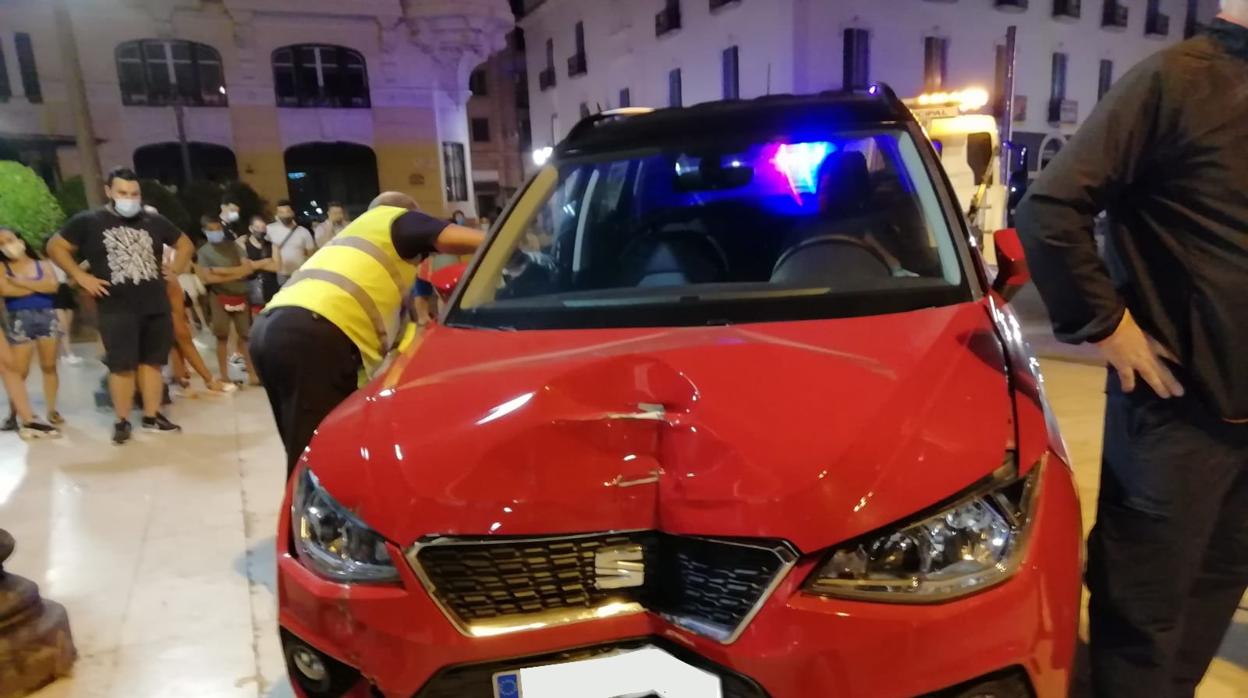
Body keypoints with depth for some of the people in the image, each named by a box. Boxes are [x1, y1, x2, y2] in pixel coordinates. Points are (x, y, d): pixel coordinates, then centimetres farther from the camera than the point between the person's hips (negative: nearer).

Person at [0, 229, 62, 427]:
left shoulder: (43, 265, 9)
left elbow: (53, 285, -9)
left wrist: (20, 282, -8)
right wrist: (39, 286, -5)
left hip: (47, 317, 1)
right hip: (19, 320, -1)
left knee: (49, 366, 4)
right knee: (19, 371, -4)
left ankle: (52, 410, 12)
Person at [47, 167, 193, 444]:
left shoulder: (154, 221, 8)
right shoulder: (88, 221, 0)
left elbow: (184, 243, 20)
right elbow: (55, 247, 3)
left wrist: (175, 269, 7)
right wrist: (82, 277, -5)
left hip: (157, 306, 3)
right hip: (117, 310, -3)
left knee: (153, 361, 8)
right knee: (122, 366, -2)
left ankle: (152, 416, 17)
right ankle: (122, 421, 9)